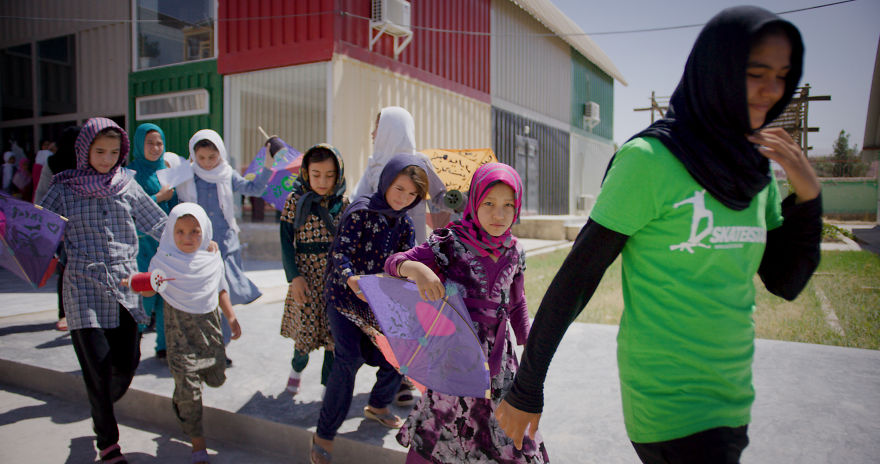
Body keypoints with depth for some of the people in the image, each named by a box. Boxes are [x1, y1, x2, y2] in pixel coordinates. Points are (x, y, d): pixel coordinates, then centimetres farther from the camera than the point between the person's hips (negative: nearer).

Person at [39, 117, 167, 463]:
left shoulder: (127, 187, 8)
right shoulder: (64, 189, 4)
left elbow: (159, 223, 14)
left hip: (124, 284, 2)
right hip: (85, 287, -2)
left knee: (127, 362, 3)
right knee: (98, 367, -3)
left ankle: (101, 411, 36)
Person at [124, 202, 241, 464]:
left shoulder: (212, 259, 1)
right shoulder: (164, 260, -7)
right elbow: (150, 290, -5)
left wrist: (231, 317, 8)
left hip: (209, 325, 3)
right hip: (180, 328, -3)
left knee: (216, 379, 13)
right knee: (188, 389, -2)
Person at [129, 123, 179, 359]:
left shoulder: (164, 169, 14)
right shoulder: (131, 172, -4)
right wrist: (158, 198, -13)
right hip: (142, 240, -5)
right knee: (144, 290, -5)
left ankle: (165, 344, 15)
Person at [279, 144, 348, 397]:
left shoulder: (343, 203, 2)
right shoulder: (295, 201, -2)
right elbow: (286, 242, -2)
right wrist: (294, 276, -9)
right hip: (306, 275, -1)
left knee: (334, 333, 3)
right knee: (306, 330, 0)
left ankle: (329, 382, 21)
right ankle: (297, 367, 33)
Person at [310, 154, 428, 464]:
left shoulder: (405, 223, 5)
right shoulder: (361, 211, -14)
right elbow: (341, 252, -22)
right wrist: (351, 279, -42)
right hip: (344, 296, -6)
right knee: (348, 359, -18)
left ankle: (377, 406, 33)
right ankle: (324, 435, -5)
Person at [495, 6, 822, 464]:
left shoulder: (754, 168, 5)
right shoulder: (650, 158, -16)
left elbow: (785, 282, 9)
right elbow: (576, 276, -15)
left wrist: (807, 196, -7)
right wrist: (525, 388, -12)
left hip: (731, 402, 7)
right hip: (669, 402, -7)